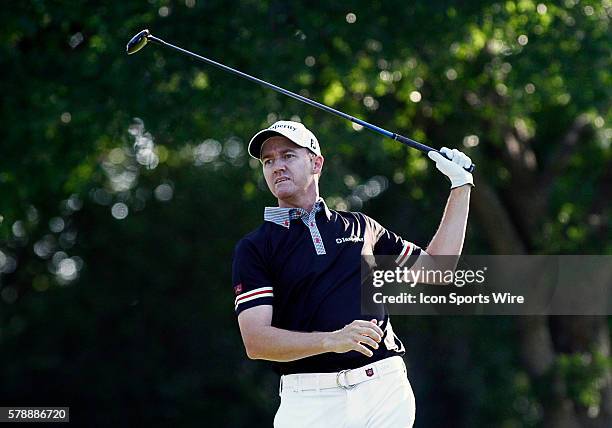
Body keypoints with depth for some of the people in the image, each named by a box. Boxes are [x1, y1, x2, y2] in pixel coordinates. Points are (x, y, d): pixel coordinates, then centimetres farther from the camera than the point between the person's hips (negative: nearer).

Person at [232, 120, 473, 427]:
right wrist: (332, 340, -21)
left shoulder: (360, 226, 18)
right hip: (310, 399, -3)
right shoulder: (253, 248, 6)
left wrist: (461, 185, 27)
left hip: (385, 390, 3)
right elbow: (256, 341, -6)